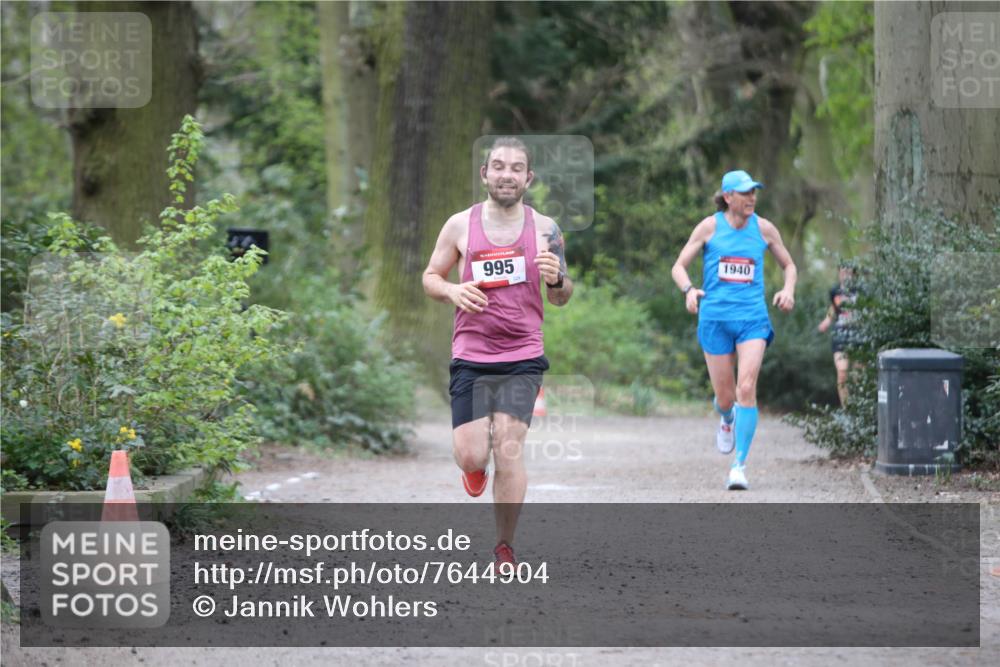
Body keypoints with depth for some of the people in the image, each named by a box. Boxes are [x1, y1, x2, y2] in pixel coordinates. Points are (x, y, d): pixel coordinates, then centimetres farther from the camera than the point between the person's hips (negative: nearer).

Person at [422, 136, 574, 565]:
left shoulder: (544, 229, 4)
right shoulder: (460, 225, 2)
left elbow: (560, 300, 10)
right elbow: (430, 277, 11)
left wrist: (558, 280, -13)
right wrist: (452, 291, -11)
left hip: (523, 357, 0)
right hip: (471, 356, 0)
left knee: (509, 450, -10)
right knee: (471, 457, -5)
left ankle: (505, 547, 5)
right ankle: (476, 465, 34)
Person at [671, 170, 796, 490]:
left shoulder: (764, 229, 5)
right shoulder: (710, 226, 1)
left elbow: (788, 265, 18)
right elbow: (678, 266, 4)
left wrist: (788, 290, -3)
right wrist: (689, 290, -17)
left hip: (752, 319, 0)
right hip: (715, 318, 0)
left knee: (746, 389, -16)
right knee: (725, 397, 5)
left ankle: (739, 465, -14)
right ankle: (727, 420, 44)